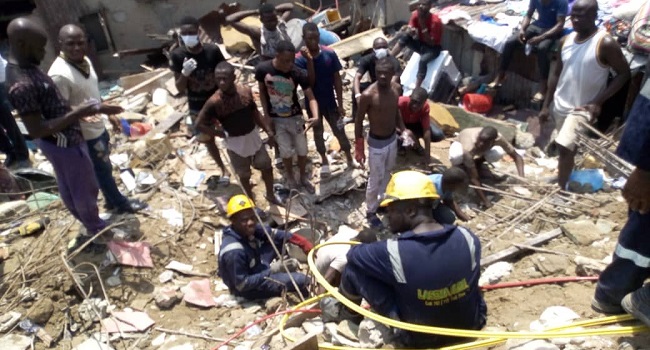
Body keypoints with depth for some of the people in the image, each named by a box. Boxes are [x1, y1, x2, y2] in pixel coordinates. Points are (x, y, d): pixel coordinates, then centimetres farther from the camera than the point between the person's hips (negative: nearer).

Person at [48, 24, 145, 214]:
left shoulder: (85, 61, 0)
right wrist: (81, 113, -40)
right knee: (103, 170, 11)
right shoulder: (59, 75, -28)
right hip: (86, 135, -8)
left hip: (99, 127, 8)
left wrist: (109, 114, 17)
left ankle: (112, 200, 42)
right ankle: (120, 203, 31)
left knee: (104, 168, 23)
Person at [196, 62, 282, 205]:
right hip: (235, 143, -3)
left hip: (254, 137, 3)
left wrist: (269, 131, 1)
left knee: (267, 167, 16)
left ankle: (270, 195, 44)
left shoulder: (246, 91, -12)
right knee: (244, 176, 15)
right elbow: (199, 124, -14)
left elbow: (255, 113, 2)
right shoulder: (214, 102, -23)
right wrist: (220, 134, -13)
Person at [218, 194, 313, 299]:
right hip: (248, 289, -8)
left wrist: (306, 245, -17)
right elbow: (242, 285, -28)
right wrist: (272, 270, -29)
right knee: (302, 280, -17)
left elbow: (276, 234, -8)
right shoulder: (234, 252, -36)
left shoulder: (249, 230, -13)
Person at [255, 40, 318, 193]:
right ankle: (290, 178, 36)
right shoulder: (262, 69, -19)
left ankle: (304, 177, 39)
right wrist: (266, 115, -4)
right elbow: (262, 92, -3)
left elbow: (311, 97, -21)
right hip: (275, 119, 0)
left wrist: (315, 116, -39)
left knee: (302, 151, 12)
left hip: (295, 117, 0)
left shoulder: (297, 73, -22)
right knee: (286, 152, 8)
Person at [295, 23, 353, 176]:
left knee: (339, 130, 12)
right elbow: (309, 83, -21)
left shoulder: (330, 54, -12)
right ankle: (324, 160, 39)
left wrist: (340, 104, -7)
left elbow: (337, 80, -6)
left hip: (330, 102, 0)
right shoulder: (299, 59, -16)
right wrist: (309, 60, -32)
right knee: (318, 132, 18)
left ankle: (349, 157, 34)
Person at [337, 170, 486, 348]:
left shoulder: (394, 252, -28)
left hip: (420, 339, -4)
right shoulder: (466, 237, -15)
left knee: (354, 268, 0)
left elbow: (353, 254, -8)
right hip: (471, 326, 4)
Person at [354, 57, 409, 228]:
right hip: (376, 143, -6)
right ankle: (371, 212, 31)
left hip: (392, 139, 6)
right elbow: (358, 121, -15)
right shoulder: (368, 95, -26)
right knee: (375, 179, 9)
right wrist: (359, 148, -13)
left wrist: (403, 130, 4)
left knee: (387, 173, 26)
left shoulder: (397, 88, -8)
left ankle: (381, 200, 51)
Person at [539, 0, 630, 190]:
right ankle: (564, 176, 41)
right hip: (560, 105, 6)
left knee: (564, 146, -17)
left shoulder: (606, 43, -16)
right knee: (567, 147, 21)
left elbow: (624, 73, -10)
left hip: (583, 108, -6)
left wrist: (597, 101, -19)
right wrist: (546, 104, 7)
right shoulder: (566, 40, 1)